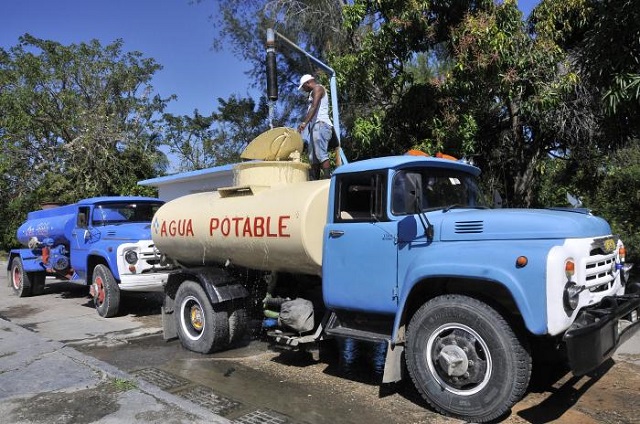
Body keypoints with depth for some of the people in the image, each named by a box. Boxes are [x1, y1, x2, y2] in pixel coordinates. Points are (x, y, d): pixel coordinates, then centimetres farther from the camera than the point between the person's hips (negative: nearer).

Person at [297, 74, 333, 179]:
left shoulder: (317, 88, 0)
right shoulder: (314, 93, 30)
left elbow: (314, 107, -17)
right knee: (313, 158, 3)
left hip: (320, 124, -10)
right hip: (315, 126, 10)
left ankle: (328, 178, -30)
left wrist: (304, 123, -27)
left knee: (321, 154, -21)